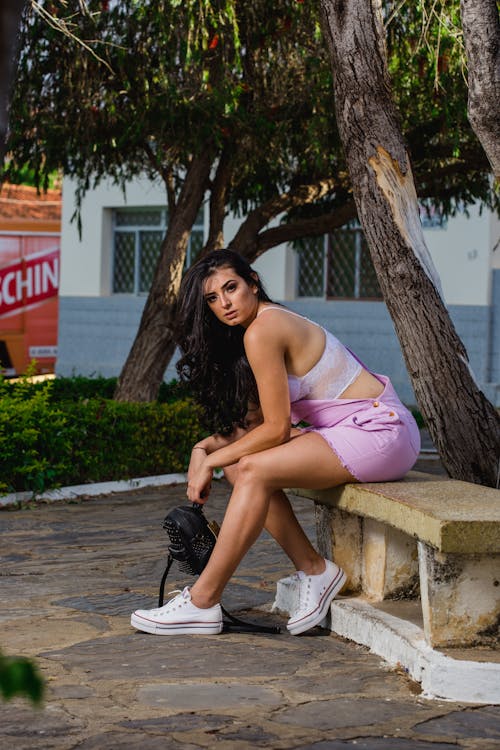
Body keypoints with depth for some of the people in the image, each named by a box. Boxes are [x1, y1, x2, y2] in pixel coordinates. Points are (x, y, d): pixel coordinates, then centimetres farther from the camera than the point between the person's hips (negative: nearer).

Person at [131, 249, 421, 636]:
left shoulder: (262, 331, -17)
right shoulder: (272, 322, 12)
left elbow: (276, 429, -17)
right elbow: (254, 422, 13)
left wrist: (212, 461, -7)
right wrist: (205, 448, -2)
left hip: (380, 432, -10)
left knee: (255, 470, -21)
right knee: (240, 460, -2)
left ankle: (202, 604, -16)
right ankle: (313, 569, 0)